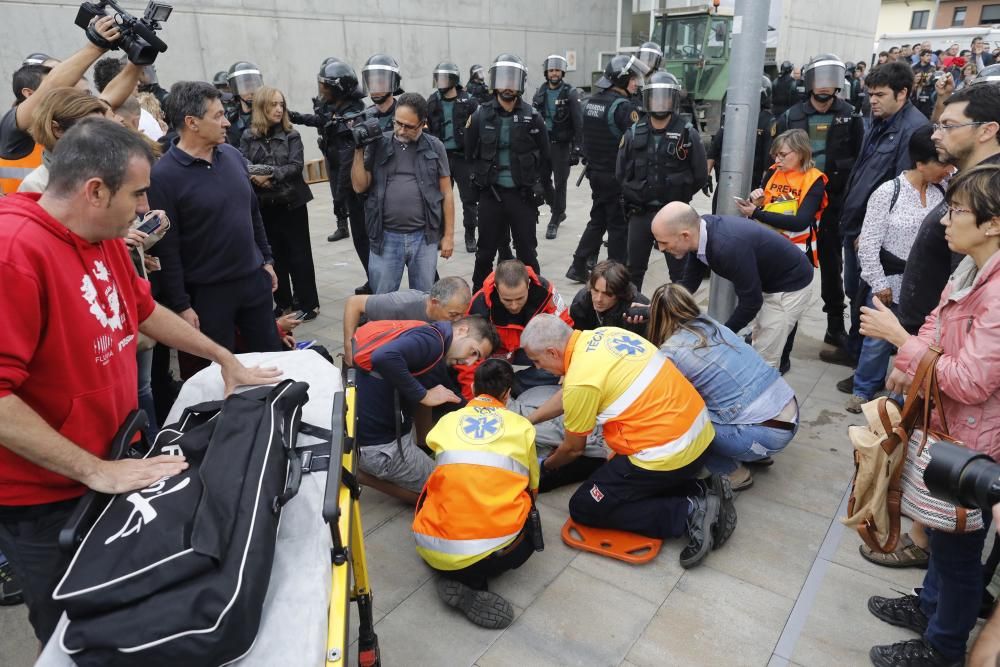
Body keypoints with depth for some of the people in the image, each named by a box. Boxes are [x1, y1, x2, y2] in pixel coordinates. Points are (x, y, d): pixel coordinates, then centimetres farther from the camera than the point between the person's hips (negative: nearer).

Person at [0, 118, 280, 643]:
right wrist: (95, 470, -27)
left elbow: (144, 310, 17)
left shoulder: (104, 238, 2)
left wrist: (224, 358, 19)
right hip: (45, 500, -8)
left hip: (112, 467, 8)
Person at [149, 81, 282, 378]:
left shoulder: (233, 155, 4)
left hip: (254, 279, 6)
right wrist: (181, 306, -14)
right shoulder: (164, 175, -15)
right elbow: (166, 249, -15)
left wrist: (266, 259, 15)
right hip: (206, 292, -5)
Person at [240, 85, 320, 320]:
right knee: (275, 255, 9)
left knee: (299, 255, 1)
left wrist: (271, 175, -22)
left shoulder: (291, 135, 1)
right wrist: (258, 178, -23)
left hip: (292, 202, -2)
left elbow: (296, 166, -11)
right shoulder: (248, 137, 4)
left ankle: (308, 303, 10)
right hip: (264, 205, 2)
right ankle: (283, 302, 21)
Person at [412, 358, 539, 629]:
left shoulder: (447, 421, 12)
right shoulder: (522, 426, 9)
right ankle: (472, 582, 2)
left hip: (434, 552, 2)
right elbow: (532, 487, 23)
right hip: (493, 550, -2)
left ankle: (455, 573, 5)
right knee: (529, 524, 29)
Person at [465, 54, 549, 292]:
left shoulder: (532, 117, -3)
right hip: (491, 194, 1)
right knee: (485, 251, 11)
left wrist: (526, 175, 7)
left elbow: (543, 155, 6)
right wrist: (489, 173, 5)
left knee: (527, 252, 9)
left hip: (523, 195, 0)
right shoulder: (481, 115, -2)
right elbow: (471, 153, 6)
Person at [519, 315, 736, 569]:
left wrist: (547, 464, 22)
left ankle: (688, 513, -6)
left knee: (584, 508, 5)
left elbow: (574, 448, 1)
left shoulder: (581, 379, -18)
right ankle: (700, 493, 8)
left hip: (668, 454, -9)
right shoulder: (602, 336, 6)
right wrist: (527, 422, 30)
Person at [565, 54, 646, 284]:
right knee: (619, 226, 3)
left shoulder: (592, 101, 9)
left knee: (597, 221, 18)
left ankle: (578, 266, 17)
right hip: (617, 176, -8)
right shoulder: (623, 106, -16)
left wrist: (591, 162, 15)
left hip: (595, 172, 8)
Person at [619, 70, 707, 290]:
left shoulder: (688, 134, -6)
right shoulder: (634, 133, 2)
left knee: (680, 271, 6)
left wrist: (678, 196, 1)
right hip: (640, 214, 3)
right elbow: (620, 174, 8)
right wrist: (637, 197, 5)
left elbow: (700, 175, -2)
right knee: (634, 269, 13)